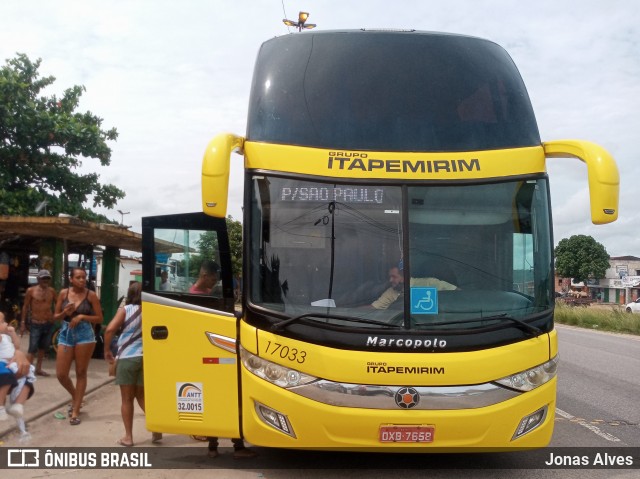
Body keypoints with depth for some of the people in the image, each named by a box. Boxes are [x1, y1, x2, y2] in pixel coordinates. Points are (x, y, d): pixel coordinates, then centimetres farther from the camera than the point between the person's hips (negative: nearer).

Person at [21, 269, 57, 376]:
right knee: (32, 349, -9)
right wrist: (23, 322, -2)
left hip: (49, 324, 4)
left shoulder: (52, 291, 3)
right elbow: (25, 307, -1)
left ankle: (38, 369, 26)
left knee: (43, 347, 14)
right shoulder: (31, 290, -6)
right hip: (36, 324, -4)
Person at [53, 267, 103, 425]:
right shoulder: (64, 293, 4)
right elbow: (55, 316, 10)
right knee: (61, 374, 1)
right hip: (66, 333, 3)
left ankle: (75, 411, 11)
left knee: (81, 373, 3)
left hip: (84, 334, -3)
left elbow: (99, 318, -2)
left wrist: (82, 316, -15)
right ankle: (75, 396, 32)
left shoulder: (91, 295, -3)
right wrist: (65, 312, -11)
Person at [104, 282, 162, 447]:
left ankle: (128, 437, 11)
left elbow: (110, 329, -14)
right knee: (142, 396, 19)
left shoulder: (125, 310, -4)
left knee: (127, 399, 8)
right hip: (146, 358, 3)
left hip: (126, 358, -3)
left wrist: (107, 350, -2)